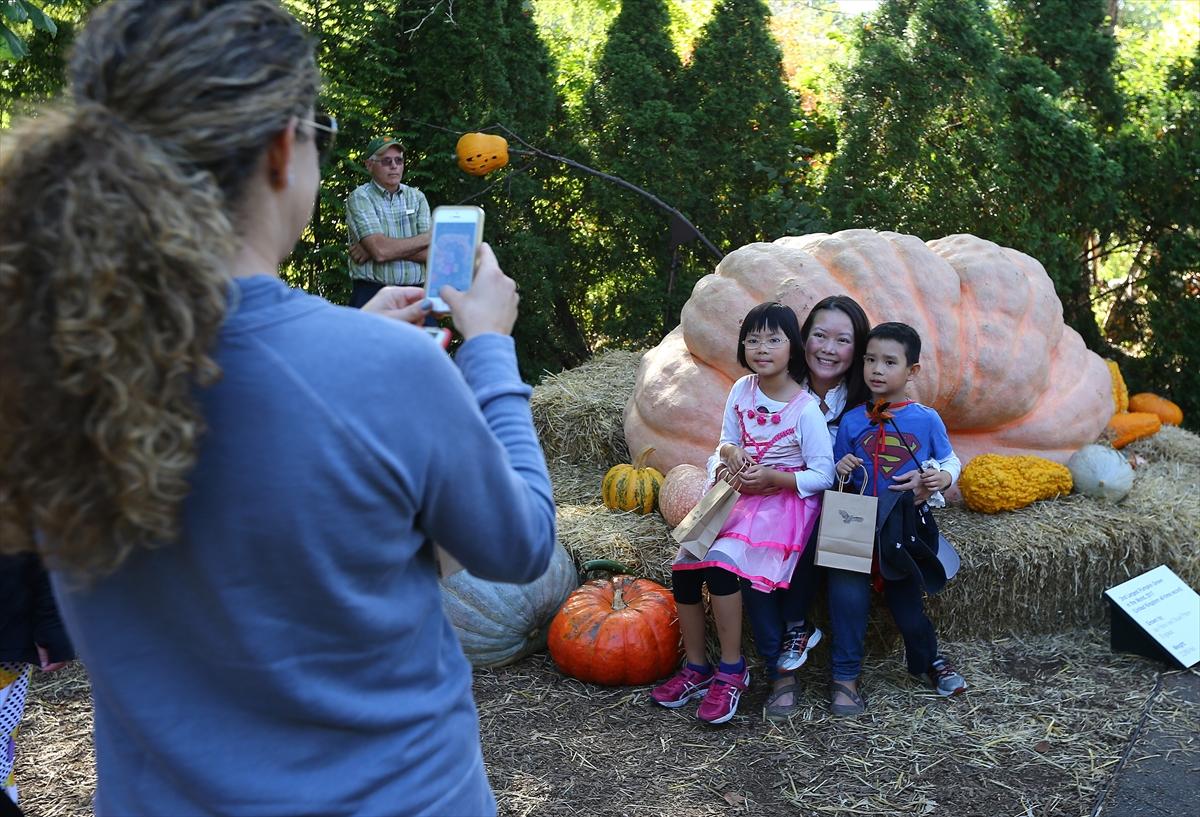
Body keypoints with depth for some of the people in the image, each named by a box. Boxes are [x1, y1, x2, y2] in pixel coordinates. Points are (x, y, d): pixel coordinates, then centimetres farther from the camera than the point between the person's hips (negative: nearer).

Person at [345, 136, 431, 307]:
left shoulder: (417, 197, 12)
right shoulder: (359, 197, 0)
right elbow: (380, 250, -14)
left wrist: (391, 247, -11)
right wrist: (426, 238, -3)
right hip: (372, 294, -3)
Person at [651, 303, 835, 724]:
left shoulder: (806, 409, -13)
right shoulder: (741, 390, 4)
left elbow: (822, 475, -11)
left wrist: (770, 476, -20)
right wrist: (730, 452, -9)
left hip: (784, 502, -6)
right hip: (739, 496, 6)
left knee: (720, 562, -28)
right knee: (684, 565, -12)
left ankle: (732, 670, -11)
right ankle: (696, 669, 4)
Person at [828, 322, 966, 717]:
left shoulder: (926, 419, -1)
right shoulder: (852, 421, 3)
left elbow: (951, 461, 10)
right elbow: (836, 475, 10)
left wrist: (942, 477, -10)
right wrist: (841, 469, -12)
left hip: (907, 524, -1)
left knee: (904, 593, 4)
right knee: (847, 588, -15)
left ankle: (928, 659, 34)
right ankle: (845, 677, 0)